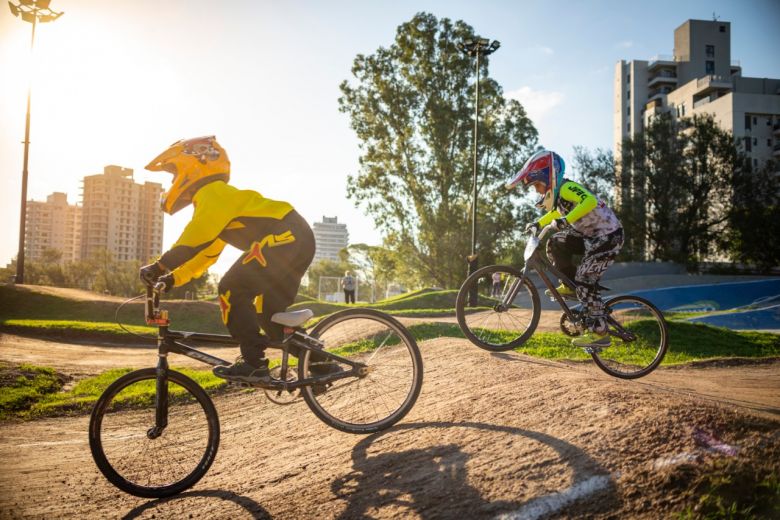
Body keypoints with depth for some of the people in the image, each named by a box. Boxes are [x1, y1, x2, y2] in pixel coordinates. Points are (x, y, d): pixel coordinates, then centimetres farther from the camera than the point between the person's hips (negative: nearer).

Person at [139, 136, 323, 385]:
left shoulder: (212, 192, -4)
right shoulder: (217, 197, 27)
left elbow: (196, 238, -20)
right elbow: (206, 254, 28)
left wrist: (160, 266, -18)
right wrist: (172, 278, 21)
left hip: (285, 238, -10)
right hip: (297, 240, 10)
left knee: (232, 290, -10)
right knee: (269, 310, 16)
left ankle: (253, 363, -10)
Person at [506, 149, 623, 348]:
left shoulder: (567, 188, -20)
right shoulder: (556, 191, 9)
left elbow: (590, 201, -39)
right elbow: (556, 212, 30)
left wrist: (566, 220, -45)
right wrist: (538, 223, 19)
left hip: (608, 235, -9)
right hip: (590, 235, 9)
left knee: (585, 280, -14)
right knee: (555, 243, 0)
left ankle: (600, 333, -8)